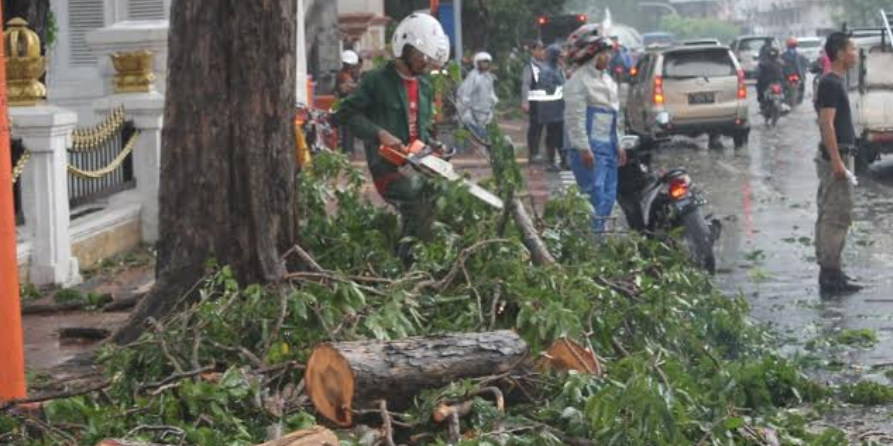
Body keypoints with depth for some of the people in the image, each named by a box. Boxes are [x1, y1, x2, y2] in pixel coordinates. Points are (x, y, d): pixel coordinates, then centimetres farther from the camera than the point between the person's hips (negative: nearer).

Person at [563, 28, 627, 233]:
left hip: (608, 147, 9)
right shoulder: (579, 81, -11)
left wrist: (618, 145, 20)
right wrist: (584, 149, -21)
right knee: (595, 197, -13)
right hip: (590, 149, -9)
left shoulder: (607, 80, 18)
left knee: (609, 196, 10)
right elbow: (575, 118, -16)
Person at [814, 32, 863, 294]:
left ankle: (829, 272, 19)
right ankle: (831, 275, -10)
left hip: (836, 157, 11)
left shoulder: (835, 82, 15)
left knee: (829, 216, 13)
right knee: (837, 216, -10)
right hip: (836, 156, -11)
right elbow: (827, 123, -22)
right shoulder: (831, 84, -16)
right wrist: (837, 161, -25)